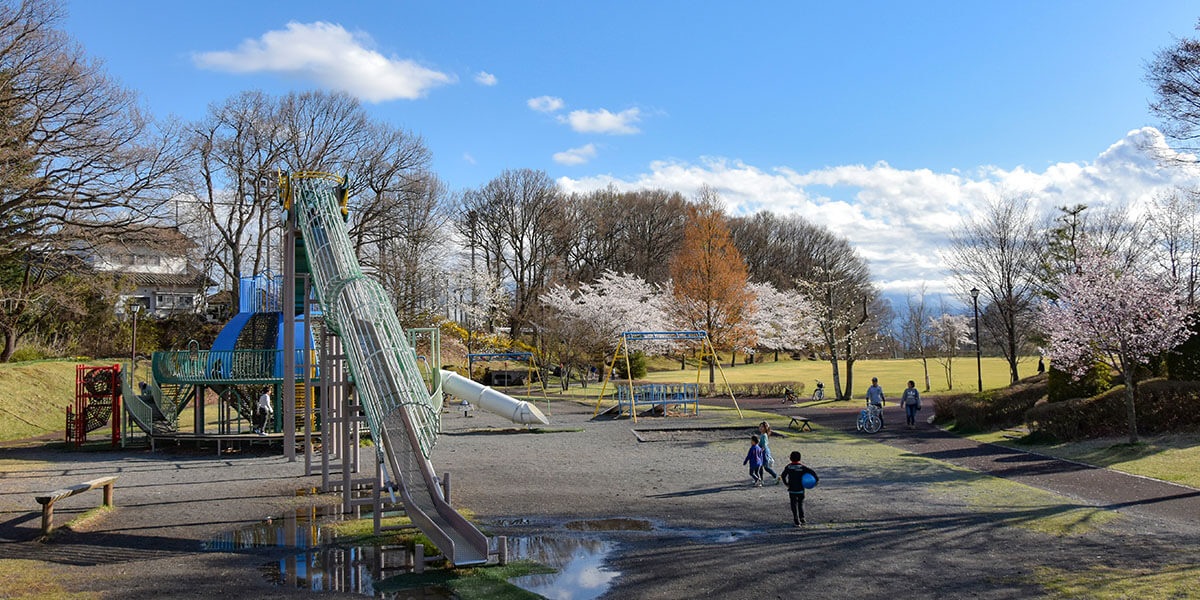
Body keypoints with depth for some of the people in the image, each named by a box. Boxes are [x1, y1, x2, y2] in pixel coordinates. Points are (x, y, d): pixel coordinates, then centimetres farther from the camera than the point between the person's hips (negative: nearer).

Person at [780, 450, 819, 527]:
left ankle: (796, 522, -5)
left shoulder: (788, 467, -4)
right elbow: (812, 472, -10)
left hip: (792, 490, -1)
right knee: (801, 504, 18)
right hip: (801, 489, 1)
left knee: (794, 505, 2)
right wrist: (817, 479, -2)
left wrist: (786, 483, 10)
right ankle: (802, 519, 19)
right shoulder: (802, 467, -4)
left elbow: (783, 475, -4)